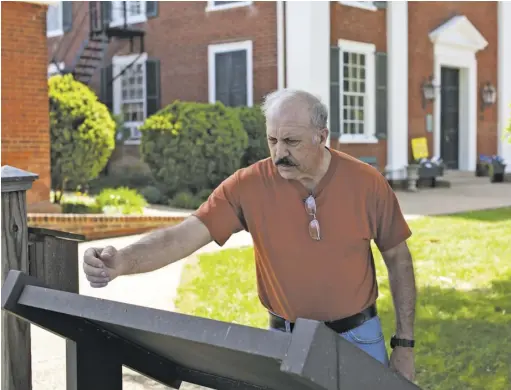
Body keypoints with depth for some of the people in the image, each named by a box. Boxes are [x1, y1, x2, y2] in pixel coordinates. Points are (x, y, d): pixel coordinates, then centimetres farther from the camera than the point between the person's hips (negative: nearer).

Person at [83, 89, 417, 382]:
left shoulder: (367, 182, -10)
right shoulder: (248, 185, -14)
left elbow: (398, 258, 0)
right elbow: (184, 235, -21)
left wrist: (404, 344, 0)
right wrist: (122, 261, -40)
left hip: (358, 337, 1)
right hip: (287, 341, 0)